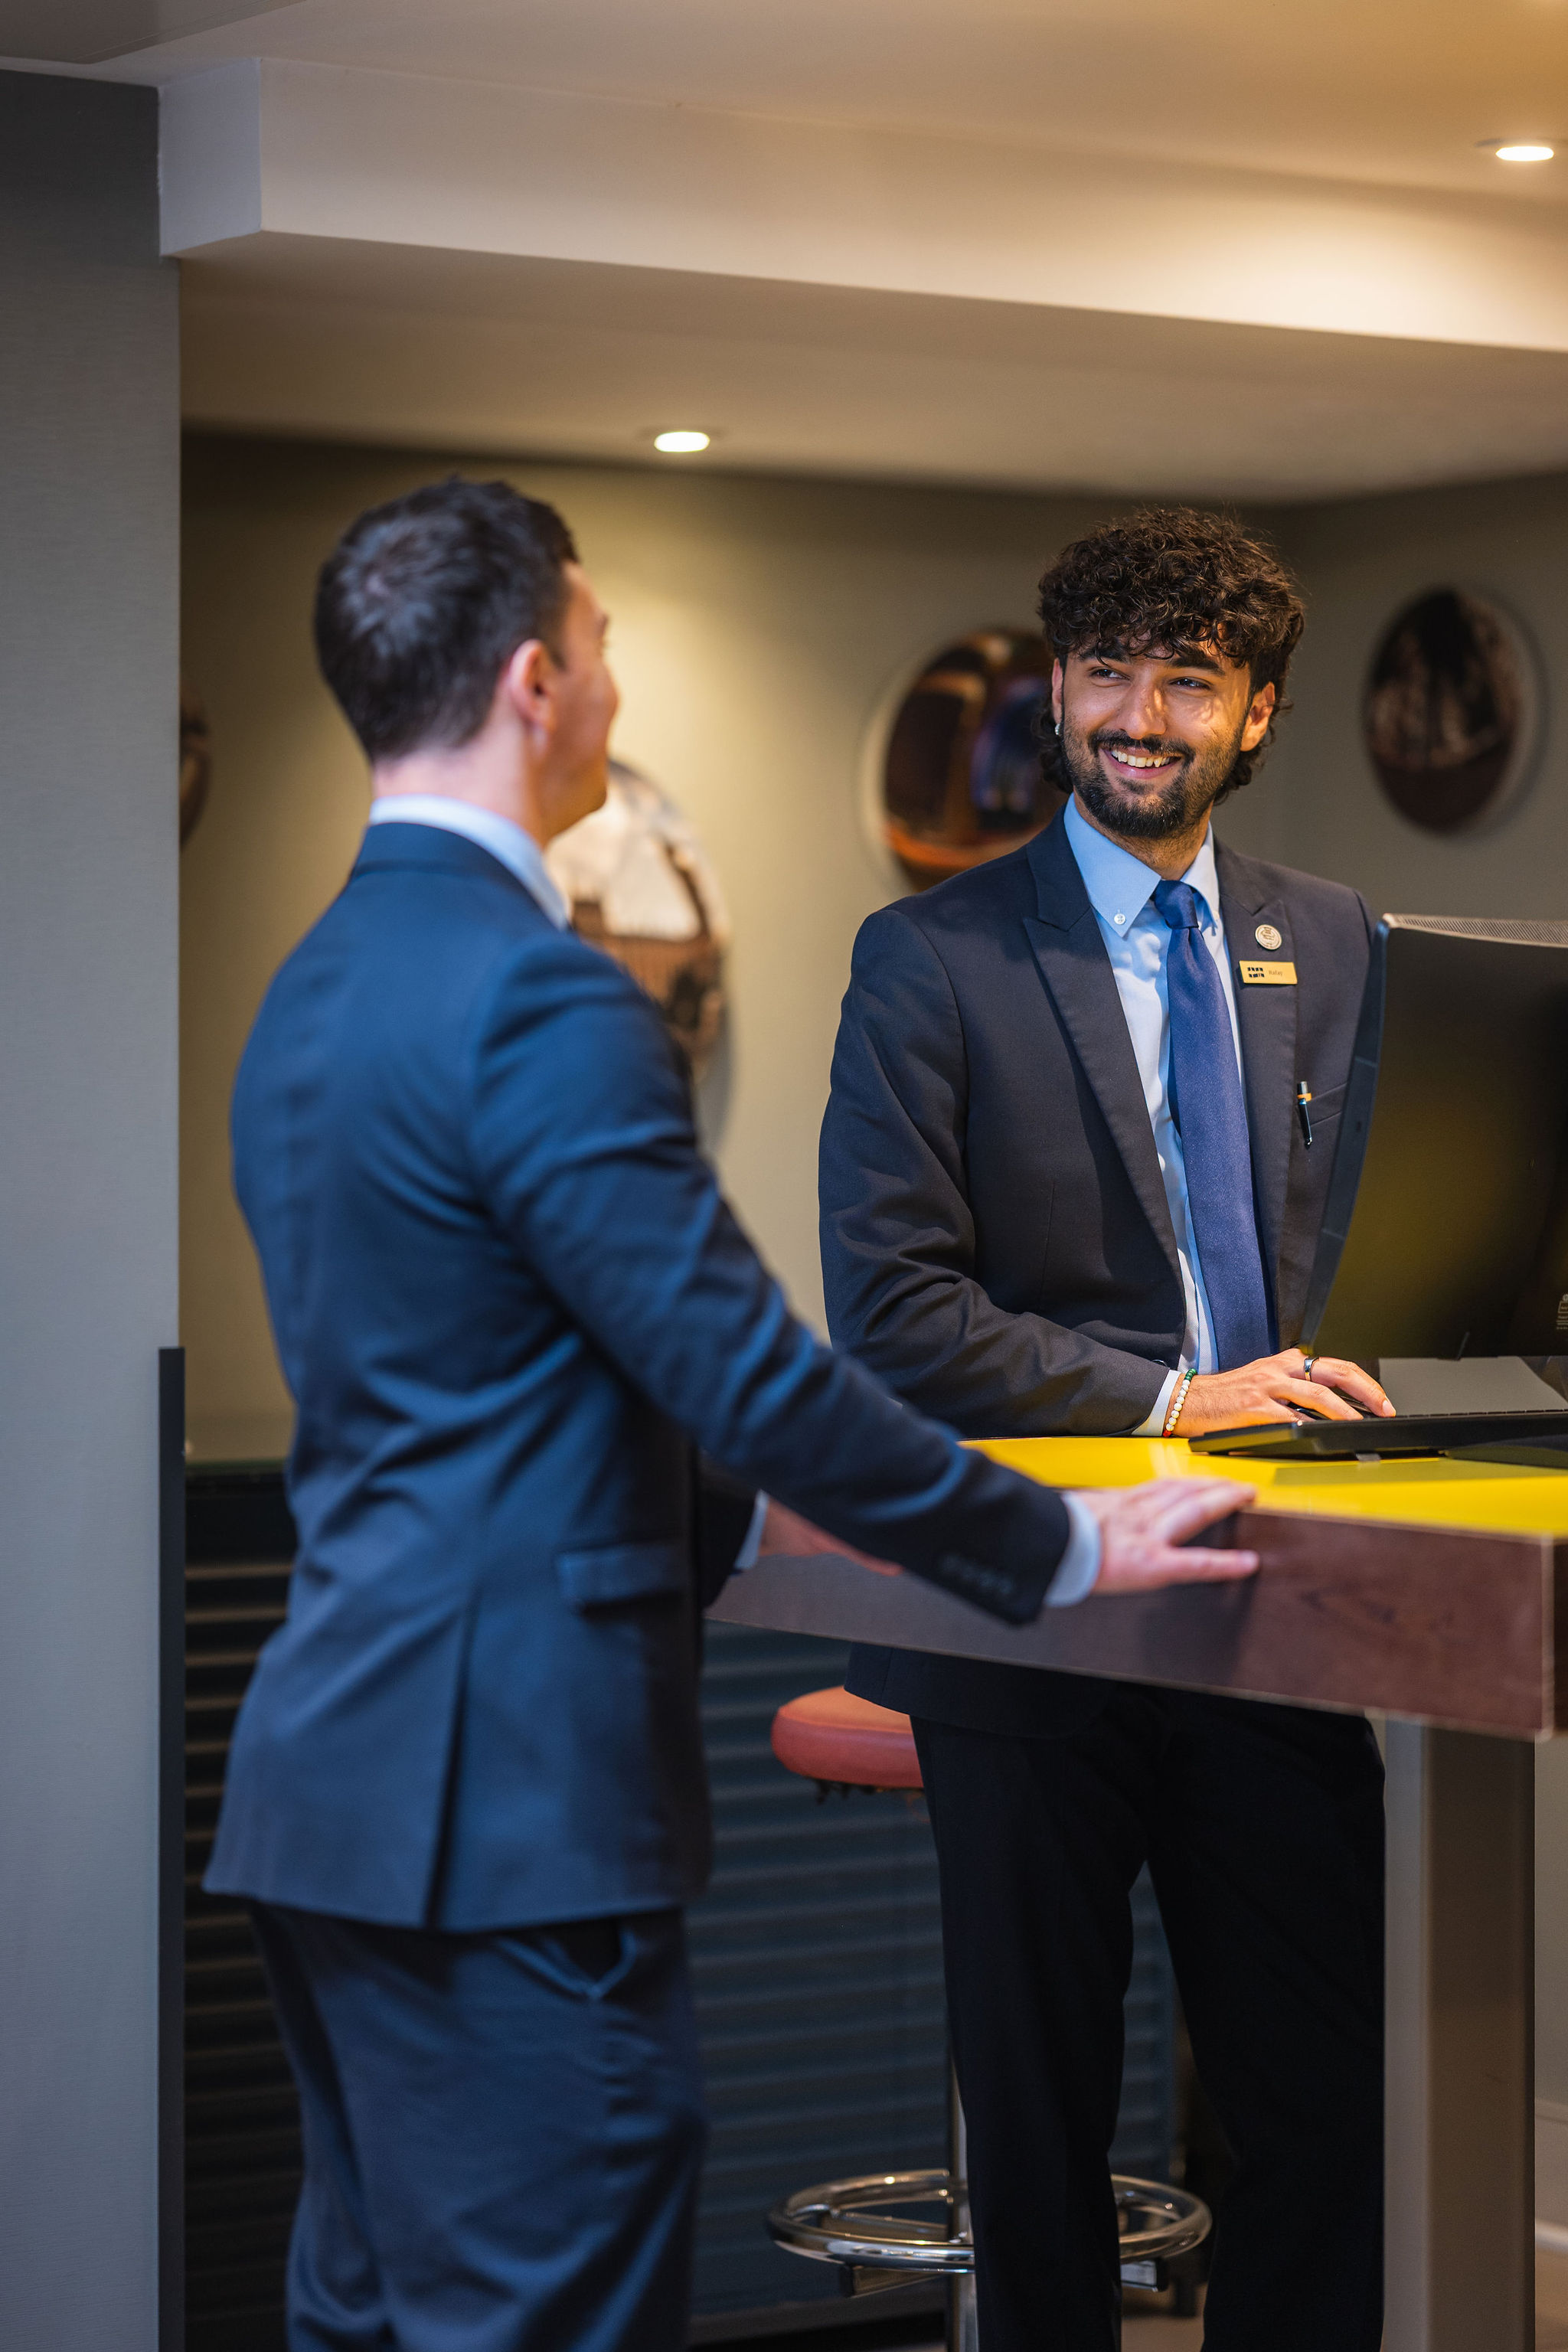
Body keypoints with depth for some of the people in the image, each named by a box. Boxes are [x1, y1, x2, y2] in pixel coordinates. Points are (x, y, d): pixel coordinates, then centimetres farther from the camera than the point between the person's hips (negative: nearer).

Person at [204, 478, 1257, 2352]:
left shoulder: (313, 987, 14)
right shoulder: (538, 999, -17)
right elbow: (749, 1371, -18)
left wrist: (752, 1513, 24)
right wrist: (1068, 1546, -6)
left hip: (334, 1773, 10)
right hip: (508, 1801, -10)